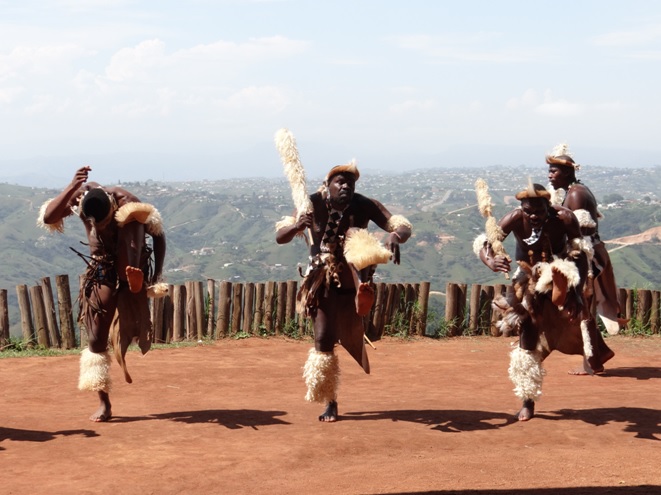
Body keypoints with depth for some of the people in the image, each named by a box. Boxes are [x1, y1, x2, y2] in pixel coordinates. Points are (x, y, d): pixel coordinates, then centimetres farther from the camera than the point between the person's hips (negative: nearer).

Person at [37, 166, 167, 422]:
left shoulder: (124, 201, -24)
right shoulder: (79, 197, -17)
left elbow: (158, 236, -14)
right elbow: (48, 218, -32)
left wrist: (155, 279, -18)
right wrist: (72, 187, -44)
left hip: (128, 266, 0)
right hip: (101, 273, 0)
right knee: (96, 338, -5)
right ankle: (103, 404, 0)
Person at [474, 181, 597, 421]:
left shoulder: (564, 218, -27)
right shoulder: (514, 219, -25)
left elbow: (580, 256, -23)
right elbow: (483, 242, -29)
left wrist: (578, 294, -30)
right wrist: (491, 262, -52)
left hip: (558, 270, 0)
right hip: (530, 278, 0)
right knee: (528, 339, 1)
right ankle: (528, 401, 9)